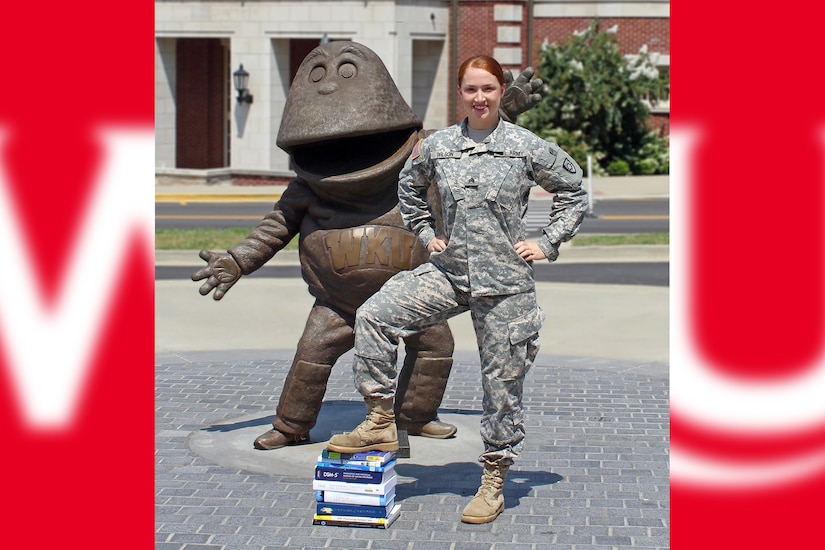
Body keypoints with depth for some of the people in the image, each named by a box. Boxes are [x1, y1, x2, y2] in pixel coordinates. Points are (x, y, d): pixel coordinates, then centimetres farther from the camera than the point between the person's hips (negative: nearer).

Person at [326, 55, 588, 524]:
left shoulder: (529, 147, -4)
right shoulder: (437, 146, 4)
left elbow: (575, 192, 7)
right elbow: (409, 186, 24)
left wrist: (547, 244, 1)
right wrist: (426, 233, 14)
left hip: (506, 282, -3)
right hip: (449, 272, 3)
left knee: (503, 383, 4)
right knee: (374, 315, -14)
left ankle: (494, 482, 21)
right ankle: (381, 423, -3)